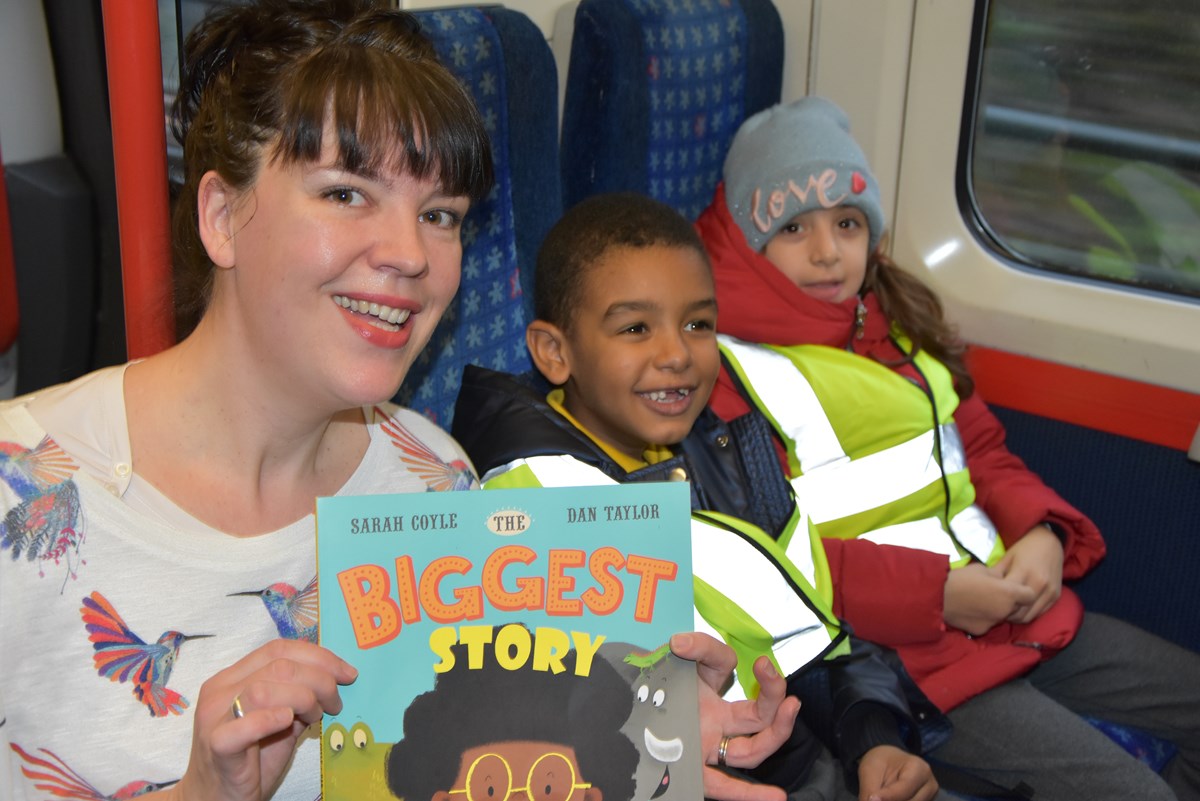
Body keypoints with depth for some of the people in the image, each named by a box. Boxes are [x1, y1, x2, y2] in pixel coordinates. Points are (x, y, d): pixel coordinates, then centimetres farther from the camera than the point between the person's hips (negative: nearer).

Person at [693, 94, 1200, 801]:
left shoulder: (895, 319, 16)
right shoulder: (718, 365, -10)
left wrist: (1044, 534, -3)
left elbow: (981, 446, 19)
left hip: (1011, 603, 9)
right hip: (899, 653, -8)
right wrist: (934, 593, -22)